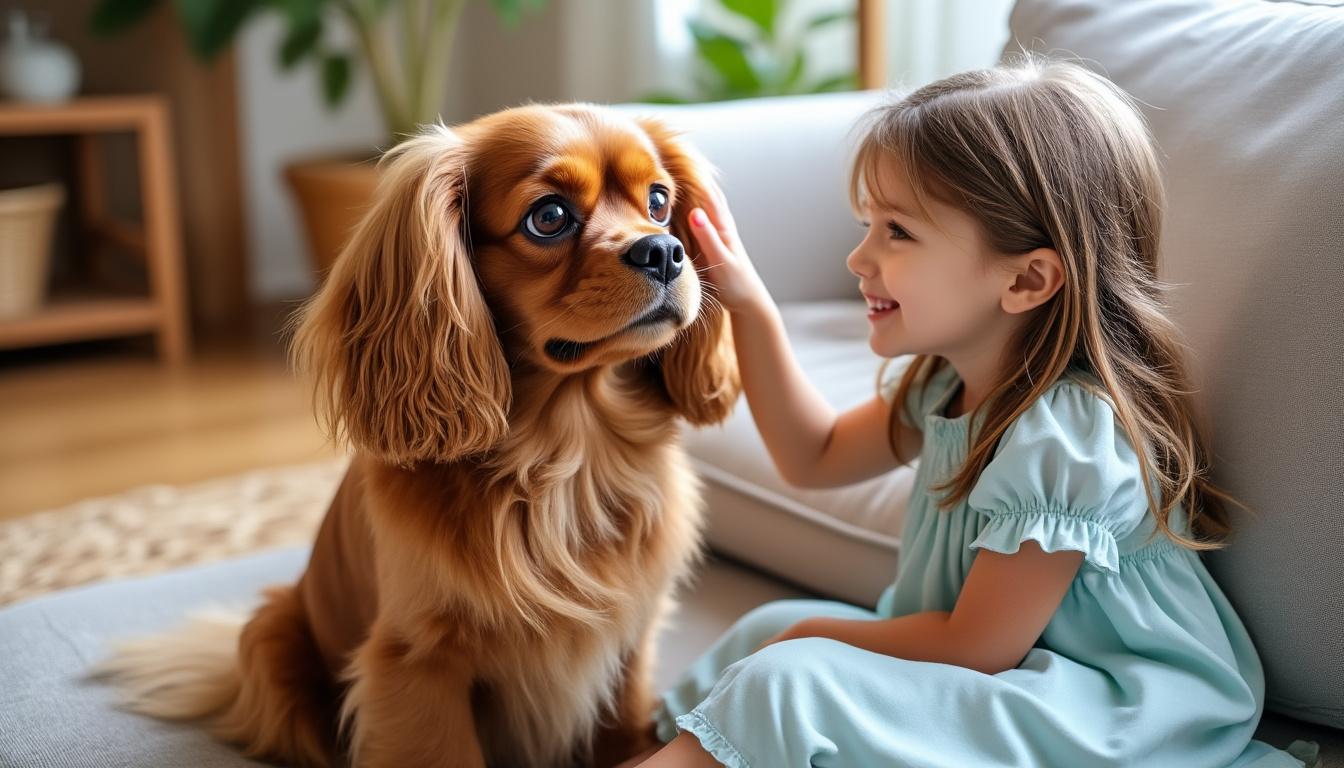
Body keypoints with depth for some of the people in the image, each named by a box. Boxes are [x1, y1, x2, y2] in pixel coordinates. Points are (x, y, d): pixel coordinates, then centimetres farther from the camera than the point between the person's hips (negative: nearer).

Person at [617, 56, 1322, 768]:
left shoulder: (1065, 438, -28)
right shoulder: (945, 378, 0)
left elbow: (974, 649, -21)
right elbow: (815, 457, 15)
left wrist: (815, 635, -8)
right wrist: (748, 304, 6)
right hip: (997, 659, 9)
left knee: (790, 682, -23)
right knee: (772, 625, 6)